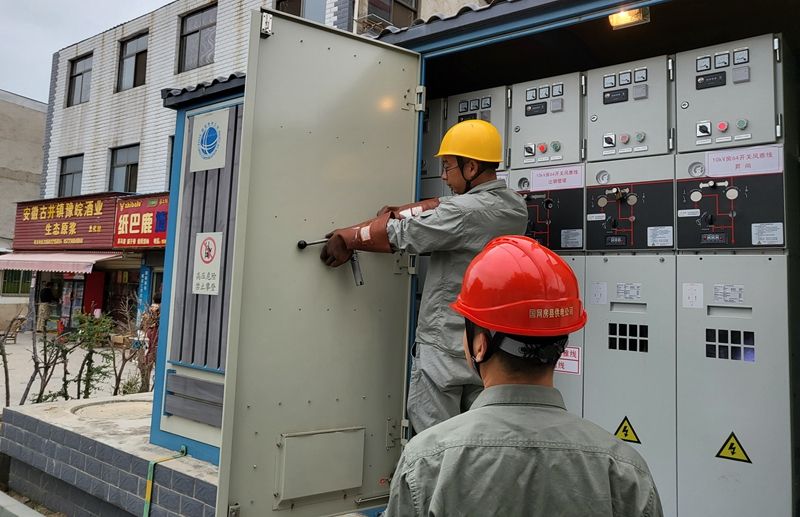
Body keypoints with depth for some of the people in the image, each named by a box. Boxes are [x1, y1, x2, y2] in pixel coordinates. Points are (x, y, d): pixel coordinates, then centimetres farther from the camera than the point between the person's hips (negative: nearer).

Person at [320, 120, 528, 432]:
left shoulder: (465, 211, -19)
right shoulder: (516, 207, 6)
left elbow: (395, 236, -12)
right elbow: (438, 207, 9)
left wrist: (346, 237, 2)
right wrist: (393, 214, 5)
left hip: (444, 347, -8)